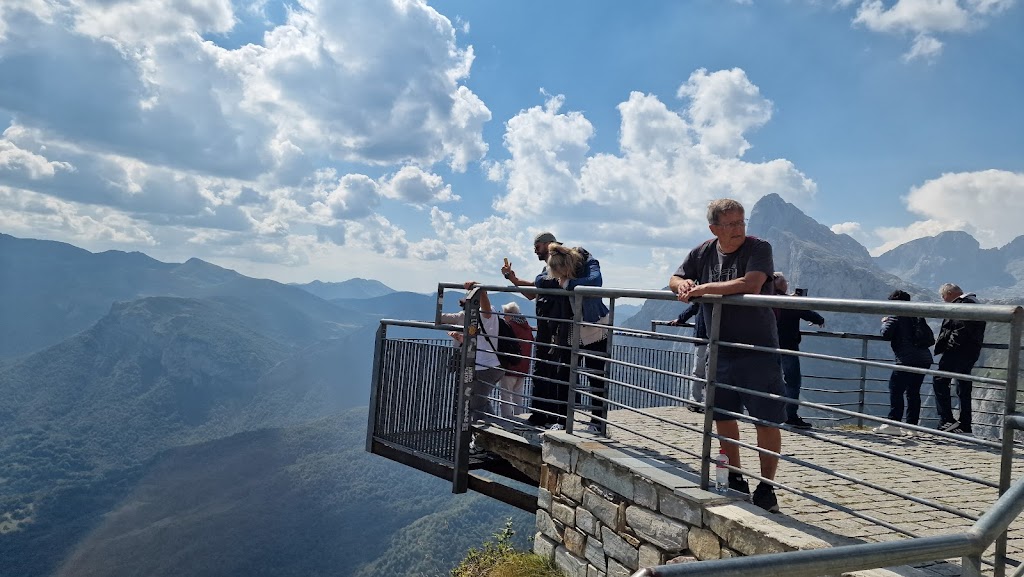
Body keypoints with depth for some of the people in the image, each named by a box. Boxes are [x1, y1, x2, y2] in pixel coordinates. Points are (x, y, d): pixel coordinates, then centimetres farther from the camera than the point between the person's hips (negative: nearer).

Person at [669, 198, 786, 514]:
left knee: (767, 421, -2)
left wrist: (704, 288, -20)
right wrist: (683, 284, -10)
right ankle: (735, 482, 29)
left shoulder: (759, 248, -10)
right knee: (723, 417, 13)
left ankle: (766, 489, 13)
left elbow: (751, 285, -27)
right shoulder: (703, 253, 6)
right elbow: (675, 279, 14)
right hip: (719, 350, 6)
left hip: (758, 349, -5)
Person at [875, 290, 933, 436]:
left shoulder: (896, 315, -3)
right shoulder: (916, 315, 19)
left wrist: (885, 322, 8)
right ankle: (912, 425, 12)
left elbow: (886, 334, -12)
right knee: (913, 392, 11)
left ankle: (893, 424, -8)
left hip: (907, 360, -8)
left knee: (896, 390, -4)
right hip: (925, 359, 8)